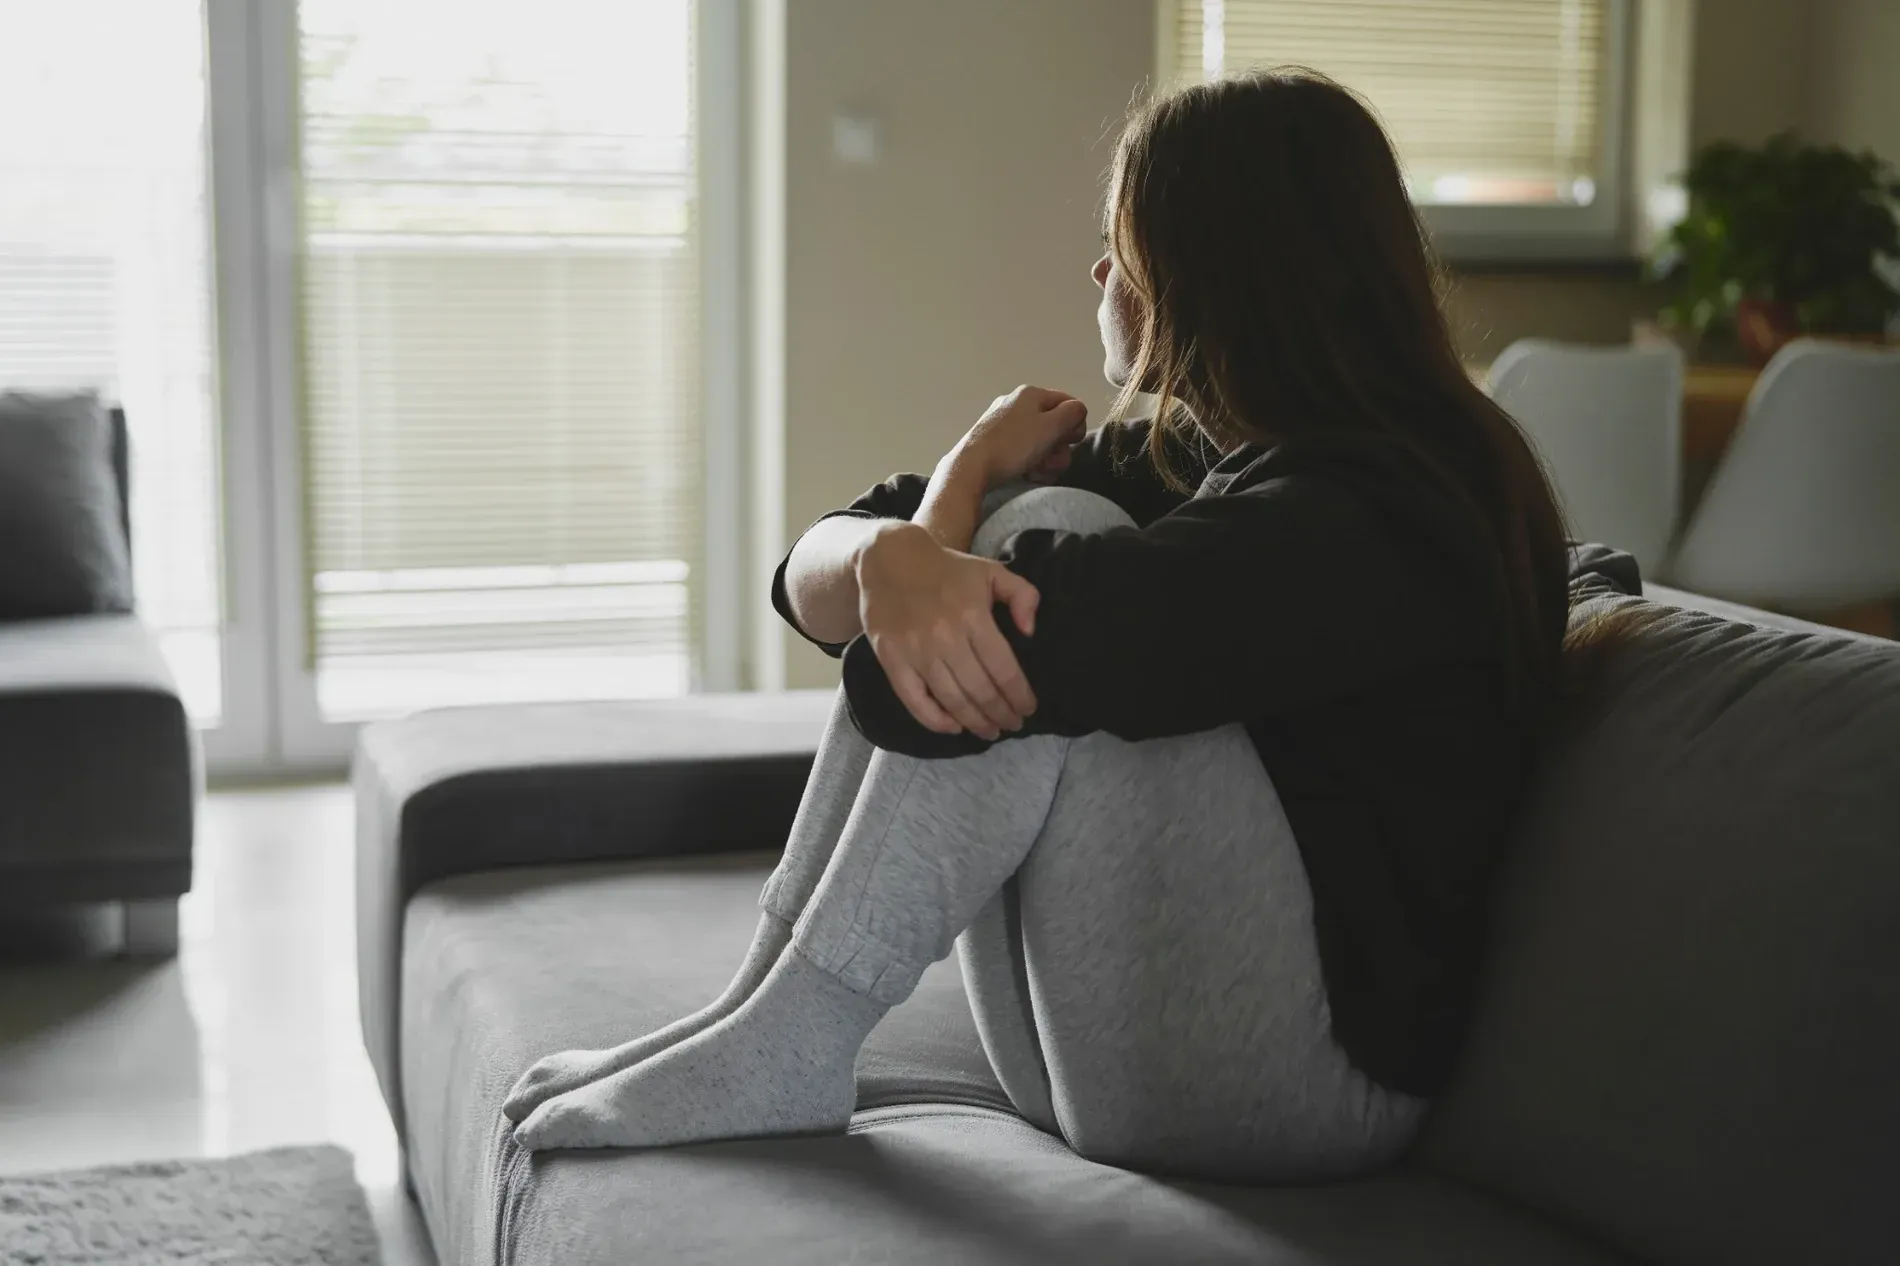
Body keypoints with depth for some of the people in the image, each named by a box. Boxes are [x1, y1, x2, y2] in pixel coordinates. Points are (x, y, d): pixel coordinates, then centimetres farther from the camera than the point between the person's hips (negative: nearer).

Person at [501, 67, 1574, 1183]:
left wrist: (977, 466, -9)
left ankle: (788, 1041, -17)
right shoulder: (1174, 461, 9)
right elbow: (813, 573, 2)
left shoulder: (1372, 517, -18)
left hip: (1307, 1083, -9)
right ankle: (768, 1008, -9)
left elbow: (1028, 644, -31)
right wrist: (889, 560, -22)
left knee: (1048, 531, -21)